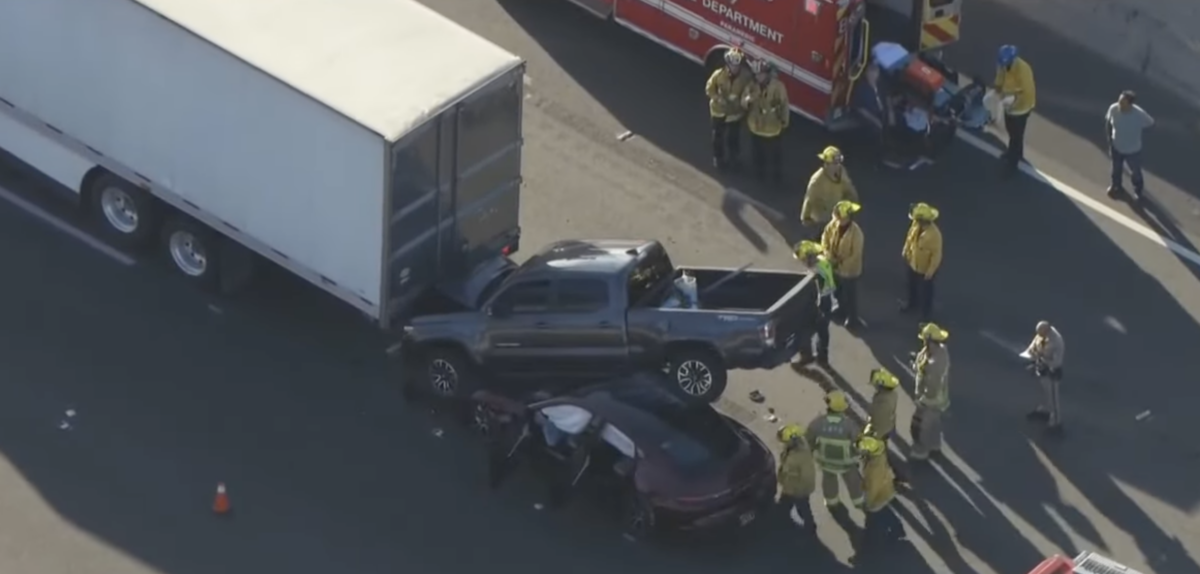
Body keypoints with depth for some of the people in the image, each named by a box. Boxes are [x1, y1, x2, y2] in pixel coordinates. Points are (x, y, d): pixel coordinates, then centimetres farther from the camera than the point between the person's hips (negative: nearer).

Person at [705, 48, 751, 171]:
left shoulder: (745, 77, -21)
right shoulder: (719, 74, -23)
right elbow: (709, 89, -9)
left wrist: (739, 101, -24)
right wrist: (718, 99, -22)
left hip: (735, 112, 0)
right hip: (719, 111, 0)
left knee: (733, 137, 17)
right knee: (718, 136, 18)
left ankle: (732, 159, 41)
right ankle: (718, 158, 41)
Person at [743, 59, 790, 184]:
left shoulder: (778, 86, -20)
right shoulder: (752, 86, -7)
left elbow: (784, 105, -10)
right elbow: (743, 103, -5)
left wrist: (784, 121, -4)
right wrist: (748, 100, -29)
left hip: (772, 128, -4)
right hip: (756, 127, 4)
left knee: (775, 155, 11)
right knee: (757, 154, 20)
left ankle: (777, 178, 30)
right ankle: (759, 175, 43)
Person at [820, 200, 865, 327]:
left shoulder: (856, 233, -31)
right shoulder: (834, 224, -14)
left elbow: (855, 255, -25)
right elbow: (825, 237, 0)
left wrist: (841, 264, -20)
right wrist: (828, 254, -13)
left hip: (849, 271, -6)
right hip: (835, 267, 6)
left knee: (850, 295, 14)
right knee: (837, 292, 27)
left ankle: (852, 318, 35)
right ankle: (842, 310, 53)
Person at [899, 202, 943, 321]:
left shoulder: (934, 234, -40)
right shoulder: (916, 224, -19)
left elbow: (936, 254, -29)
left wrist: (930, 272, -22)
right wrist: (905, 252, 12)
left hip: (925, 268, -7)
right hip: (913, 263, 7)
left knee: (925, 291, 17)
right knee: (912, 285, 31)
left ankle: (926, 313, 43)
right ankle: (912, 303, 60)